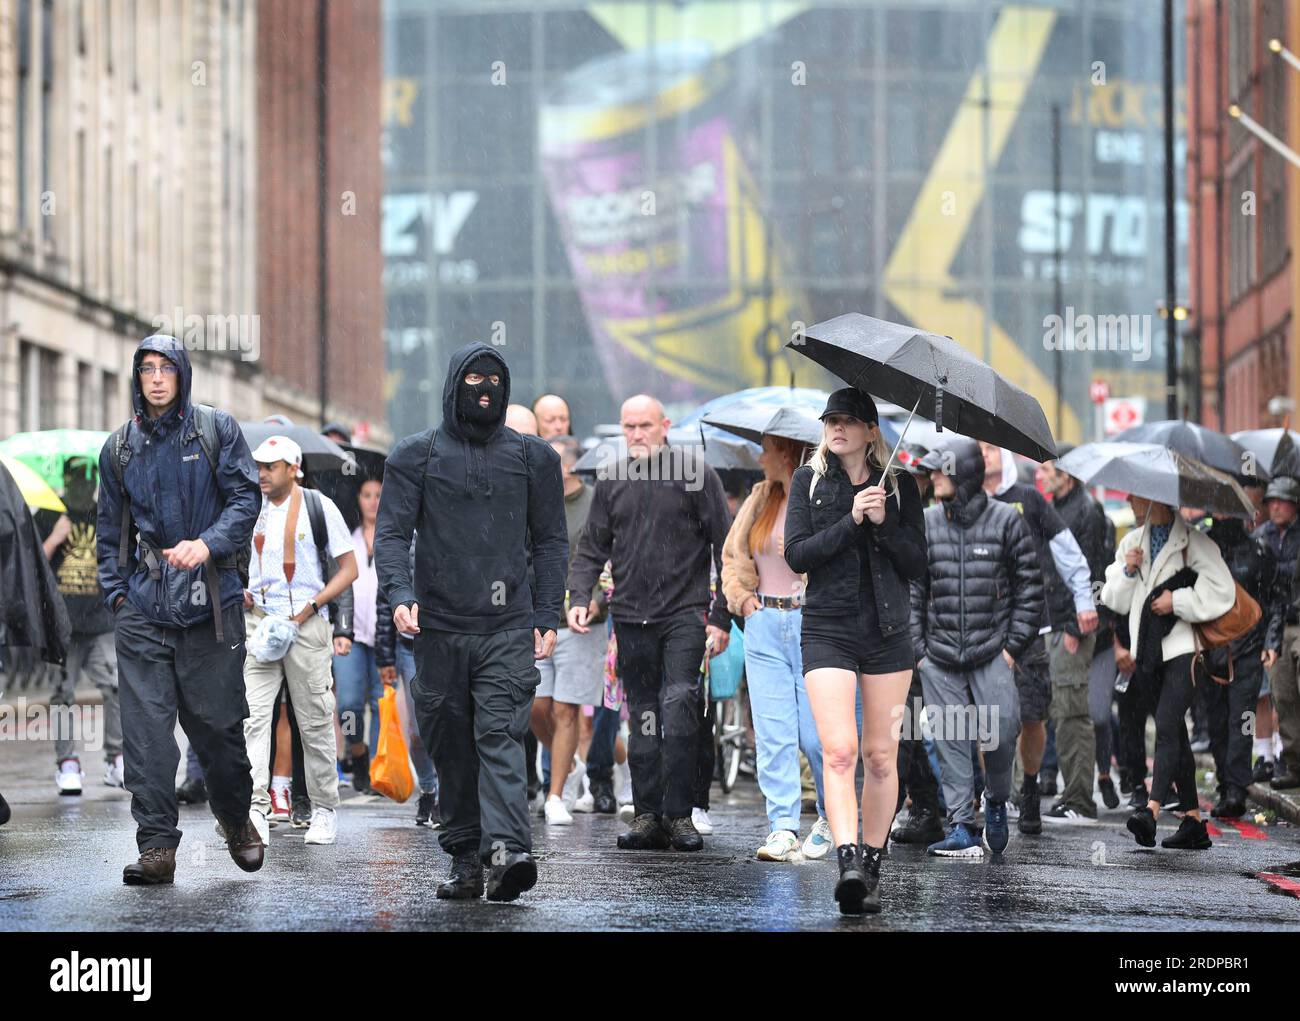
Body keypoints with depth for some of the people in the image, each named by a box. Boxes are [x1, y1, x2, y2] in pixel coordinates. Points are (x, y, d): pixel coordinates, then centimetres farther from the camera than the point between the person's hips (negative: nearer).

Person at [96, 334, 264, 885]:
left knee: (217, 722, 3)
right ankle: (156, 846, -3)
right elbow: (111, 530, 19)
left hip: (211, 601, -2)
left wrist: (208, 544, -20)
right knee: (146, 729, -6)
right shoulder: (120, 447, 13)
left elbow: (245, 499, -3)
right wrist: (115, 591, 8)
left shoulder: (217, 430, 4)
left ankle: (237, 819, 28)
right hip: (143, 608, 2)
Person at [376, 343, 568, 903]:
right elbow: (391, 532, 1)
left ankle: (507, 848, -29)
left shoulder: (533, 456, 11)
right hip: (439, 628, 1)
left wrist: (547, 616, 3)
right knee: (453, 751, 5)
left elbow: (550, 541, 13)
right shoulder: (416, 455, 8)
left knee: (501, 737, -16)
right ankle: (464, 858, 13)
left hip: (508, 630, -1)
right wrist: (400, 594, -17)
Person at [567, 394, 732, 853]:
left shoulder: (696, 474, -1)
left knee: (678, 705, -15)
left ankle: (679, 815, -10)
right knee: (642, 718, 6)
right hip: (631, 617, 4)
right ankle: (647, 815, 10)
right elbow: (592, 548, 14)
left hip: (684, 614, -4)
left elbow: (723, 548, 0)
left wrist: (721, 616, -4)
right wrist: (579, 597, -3)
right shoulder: (612, 481, 10)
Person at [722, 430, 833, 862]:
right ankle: (782, 829, -2)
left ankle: (831, 817, 21)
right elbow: (732, 555, 26)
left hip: (814, 625, -5)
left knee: (816, 735, -2)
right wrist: (740, 596, 12)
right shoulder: (760, 500, 15)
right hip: (764, 624, 5)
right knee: (772, 733, -2)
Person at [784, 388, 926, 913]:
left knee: (881, 756, 4)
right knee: (838, 751, -16)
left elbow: (916, 565, 3)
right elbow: (797, 554, -4)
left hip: (887, 633, 2)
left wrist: (884, 522, -12)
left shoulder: (899, 485, 7)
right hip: (827, 630, -2)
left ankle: (871, 865, 14)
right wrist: (851, 522, -14)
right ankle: (848, 863, -26)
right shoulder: (809, 480, 6)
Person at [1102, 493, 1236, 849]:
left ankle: (1151, 812, -30)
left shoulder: (1194, 542, -4)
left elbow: (1223, 593, -8)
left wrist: (1178, 601, -13)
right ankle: (1193, 823, 14)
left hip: (1183, 648, -7)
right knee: (1175, 736, 10)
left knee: (1166, 728, -19)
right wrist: (1127, 571, -4)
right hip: (1149, 650, 7)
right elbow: (1114, 600, 14)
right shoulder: (1131, 543, 15)